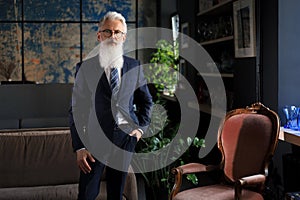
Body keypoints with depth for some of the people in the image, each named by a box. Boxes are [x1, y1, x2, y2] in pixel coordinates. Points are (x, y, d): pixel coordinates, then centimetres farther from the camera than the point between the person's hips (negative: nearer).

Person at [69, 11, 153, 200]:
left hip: (127, 136, 2)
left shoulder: (135, 66, 5)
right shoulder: (85, 68, -3)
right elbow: (77, 110, -3)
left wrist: (141, 127, 3)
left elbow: (146, 100, 17)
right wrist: (79, 147, -9)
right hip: (97, 136, -2)